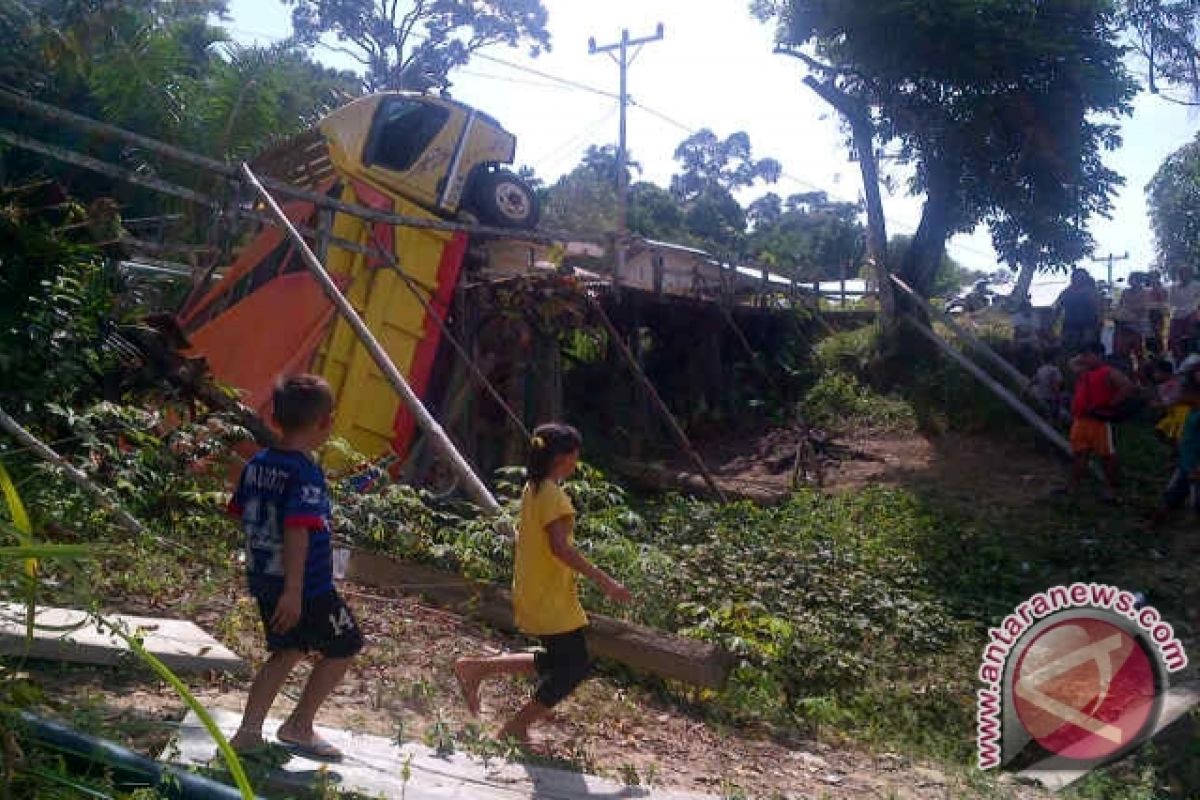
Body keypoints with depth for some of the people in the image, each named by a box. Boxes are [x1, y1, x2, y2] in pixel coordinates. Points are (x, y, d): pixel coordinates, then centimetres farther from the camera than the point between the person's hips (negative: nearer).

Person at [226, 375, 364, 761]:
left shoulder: (256, 465, 3)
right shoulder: (307, 475, -21)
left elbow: (242, 513, 13)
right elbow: (296, 531, -30)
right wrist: (294, 591, -31)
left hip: (263, 580, 8)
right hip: (306, 586, -8)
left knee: (286, 652, 22)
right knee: (344, 647, 12)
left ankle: (248, 732, 18)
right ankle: (299, 726, 17)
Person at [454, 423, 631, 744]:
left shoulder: (532, 488, 10)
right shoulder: (554, 495, -19)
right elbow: (560, 547, -29)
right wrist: (603, 580, -28)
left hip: (532, 594, 10)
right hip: (551, 600, -10)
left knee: (561, 661, 17)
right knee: (574, 666, 1)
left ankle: (478, 668, 16)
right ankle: (517, 728, 9)